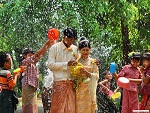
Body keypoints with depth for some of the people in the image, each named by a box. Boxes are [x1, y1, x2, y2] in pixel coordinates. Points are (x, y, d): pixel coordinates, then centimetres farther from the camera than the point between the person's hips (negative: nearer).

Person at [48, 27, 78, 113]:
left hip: (71, 83, 4)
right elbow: (51, 65, -8)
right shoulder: (55, 47, -1)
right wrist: (67, 64, -14)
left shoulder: (75, 49, 11)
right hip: (59, 83, -4)